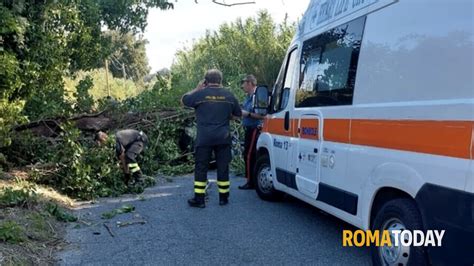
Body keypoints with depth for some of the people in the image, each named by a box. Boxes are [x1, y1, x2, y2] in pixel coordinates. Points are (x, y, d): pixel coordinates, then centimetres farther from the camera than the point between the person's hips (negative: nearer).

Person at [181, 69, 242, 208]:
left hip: (204, 138, -2)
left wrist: (197, 88, 15)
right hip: (223, 138, 2)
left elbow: (183, 100, 10)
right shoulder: (229, 95, 4)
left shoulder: (200, 94, -6)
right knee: (223, 168, 11)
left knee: (201, 168, 6)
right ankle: (223, 198, 18)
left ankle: (199, 199, 9)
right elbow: (238, 114, 14)